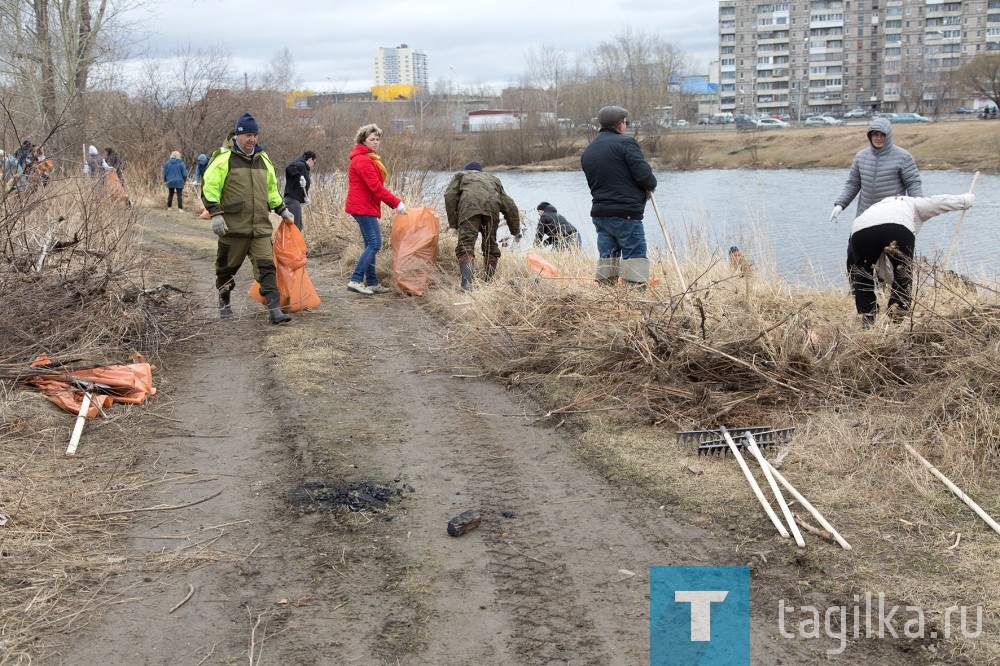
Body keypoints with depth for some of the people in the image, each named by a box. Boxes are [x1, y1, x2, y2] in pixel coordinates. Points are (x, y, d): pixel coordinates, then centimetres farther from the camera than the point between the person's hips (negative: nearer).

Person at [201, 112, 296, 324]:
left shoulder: (263, 158, 16)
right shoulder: (224, 158, -3)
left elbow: (272, 188, 29)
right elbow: (210, 187, -6)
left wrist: (281, 209, 26)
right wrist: (215, 213, -15)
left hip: (261, 227, 4)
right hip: (233, 226, -4)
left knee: (266, 266, -7)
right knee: (227, 266, 10)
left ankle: (274, 310, -12)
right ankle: (224, 302, 32)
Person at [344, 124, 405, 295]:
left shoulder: (369, 159, 19)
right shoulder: (362, 160, -15)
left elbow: (376, 185, 19)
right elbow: (375, 187, -20)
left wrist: (394, 203, 11)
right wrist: (396, 203, -20)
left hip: (365, 207, 11)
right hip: (363, 207, -11)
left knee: (371, 245, 11)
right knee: (374, 243, -13)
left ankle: (372, 283, 14)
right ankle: (356, 280, -13)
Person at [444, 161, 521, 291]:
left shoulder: (460, 175, 33)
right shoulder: (493, 178, 41)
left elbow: (450, 195, 13)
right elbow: (509, 206, 35)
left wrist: (453, 223, 11)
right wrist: (516, 230, 40)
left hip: (469, 205, -3)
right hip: (492, 205, 3)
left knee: (466, 246, -10)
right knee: (491, 246, 19)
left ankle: (466, 283, -29)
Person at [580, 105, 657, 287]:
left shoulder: (587, 151, 15)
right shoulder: (625, 142, -9)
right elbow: (643, 174, -14)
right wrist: (651, 185, 5)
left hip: (599, 213, 7)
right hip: (626, 213, -7)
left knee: (606, 256, 12)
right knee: (635, 255, -3)